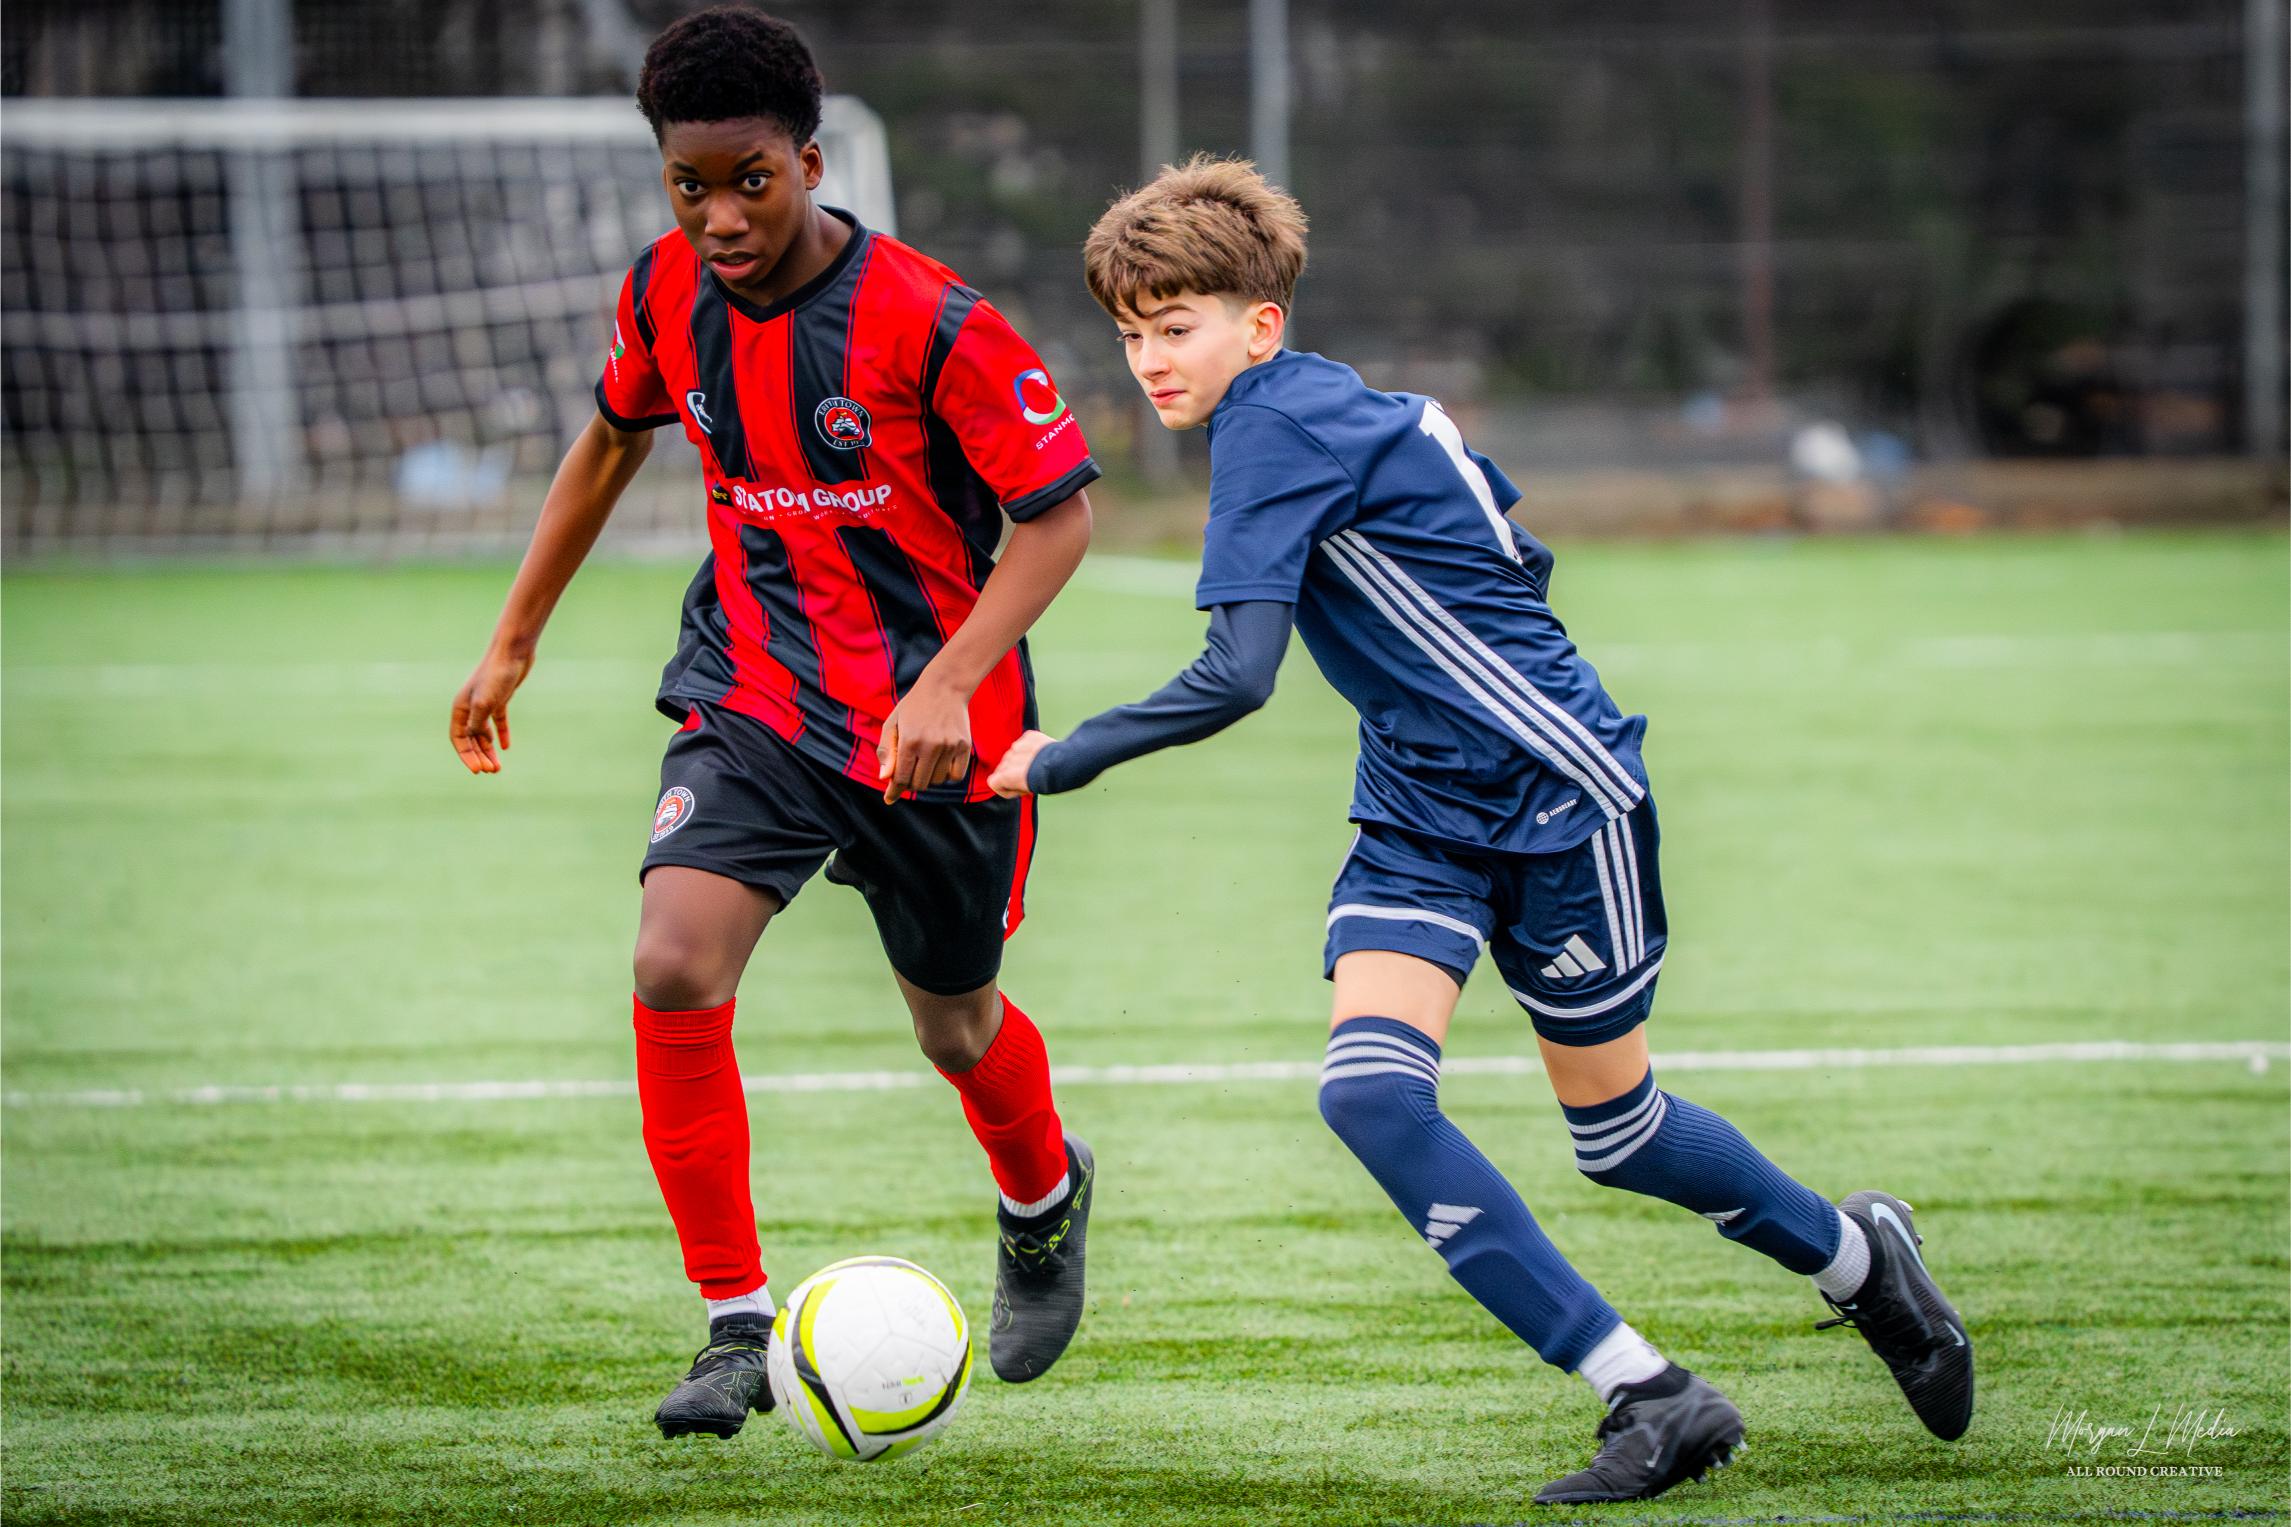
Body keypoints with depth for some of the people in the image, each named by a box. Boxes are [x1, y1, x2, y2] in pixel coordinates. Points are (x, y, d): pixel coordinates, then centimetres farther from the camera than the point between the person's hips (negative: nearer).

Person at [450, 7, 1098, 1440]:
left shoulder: (931, 323, -21)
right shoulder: (668, 291, -4)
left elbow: (1060, 513, -17)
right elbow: (614, 438, 16)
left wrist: (947, 683, -29)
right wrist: (515, 640, 20)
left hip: (933, 720, -3)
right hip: (752, 695, 3)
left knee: (956, 1027, 14)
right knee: (673, 968, -21)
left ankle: (1047, 1196, 51)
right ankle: (741, 1325, -9)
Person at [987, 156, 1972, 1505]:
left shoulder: (1276, 425, -20)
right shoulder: (1334, 408, 7)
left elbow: (1236, 676, -27)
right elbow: (1513, 555, 17)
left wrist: (1067, 759, -16)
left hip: (1559, 796, -8)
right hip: (1423, 810, 9)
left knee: (1616, 1128, 4)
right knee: (1371, 1091, -10)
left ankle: (1860, 1258, 34)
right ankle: (1651, 1397, -3)